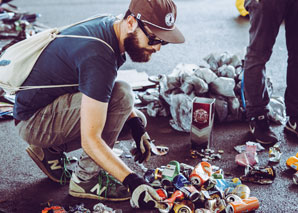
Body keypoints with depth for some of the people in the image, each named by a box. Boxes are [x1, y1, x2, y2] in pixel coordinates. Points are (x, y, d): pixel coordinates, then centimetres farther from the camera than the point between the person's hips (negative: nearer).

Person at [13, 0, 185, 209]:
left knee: (133, 117, 10)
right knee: (121, 95, -26)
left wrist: (137, 124, 4)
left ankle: (51, 149, 12)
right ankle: (86, 179, -12)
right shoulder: (99, 57, -31)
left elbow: (101, 89, 14)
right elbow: (90, 140, -32)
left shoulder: (110, 25, -3)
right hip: (33, 122, -10)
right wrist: (132, 181, -33)